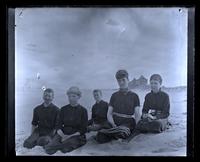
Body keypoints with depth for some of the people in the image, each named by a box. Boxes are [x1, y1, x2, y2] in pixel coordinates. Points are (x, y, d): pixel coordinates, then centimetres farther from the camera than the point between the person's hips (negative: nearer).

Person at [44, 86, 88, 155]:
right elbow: (58, 125, 7)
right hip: (63, 134, 3)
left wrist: (70, 136, -14)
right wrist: (63, 135, -14)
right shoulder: (63, 109, 12)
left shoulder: (83, 110, 3)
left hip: (76, 136, -3)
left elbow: (83, 130, -1)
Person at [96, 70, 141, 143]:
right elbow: (109, 114, 10)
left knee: (122, 130, -42)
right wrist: (113, 125, -10)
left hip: (128, 123, -2)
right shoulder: (114, 96, 18)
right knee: (101, 138, -29)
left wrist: (135, 127, -12)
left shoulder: (134, 96, 14)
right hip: (115, 123, 3)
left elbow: (137, 115, 7)